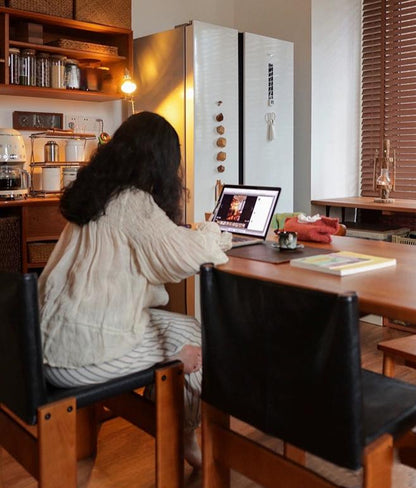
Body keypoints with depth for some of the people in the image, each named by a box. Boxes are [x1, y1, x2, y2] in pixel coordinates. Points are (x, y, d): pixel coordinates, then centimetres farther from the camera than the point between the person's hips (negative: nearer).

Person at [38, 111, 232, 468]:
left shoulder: (96, 191, 11)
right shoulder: (132, 202, -16)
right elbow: (185, 257, -24)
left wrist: (200, 236, 18)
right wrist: (211, 234, -3)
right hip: (81, 353, -9)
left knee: (186, 327, 13)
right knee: (196, 340, 7)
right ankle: (185, 439, 31)